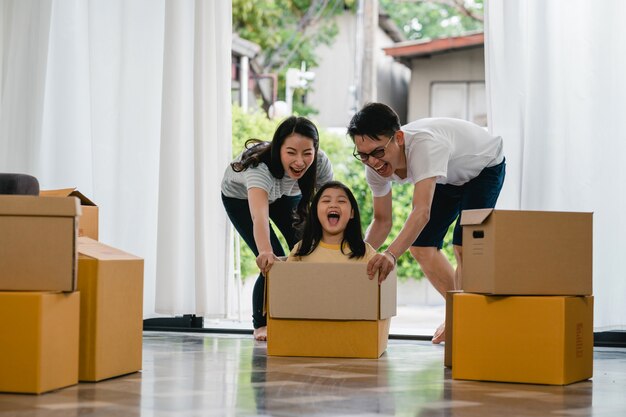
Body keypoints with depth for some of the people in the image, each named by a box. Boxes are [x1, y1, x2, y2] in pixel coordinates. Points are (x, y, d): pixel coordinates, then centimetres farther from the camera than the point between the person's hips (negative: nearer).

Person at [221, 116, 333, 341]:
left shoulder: (321, 164, -33)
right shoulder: (259, 166, -47)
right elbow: (259, 216, -64)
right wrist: (265, 252, -82)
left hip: (284, 194, 4)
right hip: (240, 196, -4)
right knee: (273, 262, -15)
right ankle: (262, 324, 8)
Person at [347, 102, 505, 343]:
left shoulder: (425, 145, -45)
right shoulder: (375, 166, -23)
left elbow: (422, 212, -55)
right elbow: (382, 220, -11)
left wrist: (391, 254, -68)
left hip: (485, 166, -7)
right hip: (448, 178, 7)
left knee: (464, 244, -24)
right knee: (420, 245, 0)